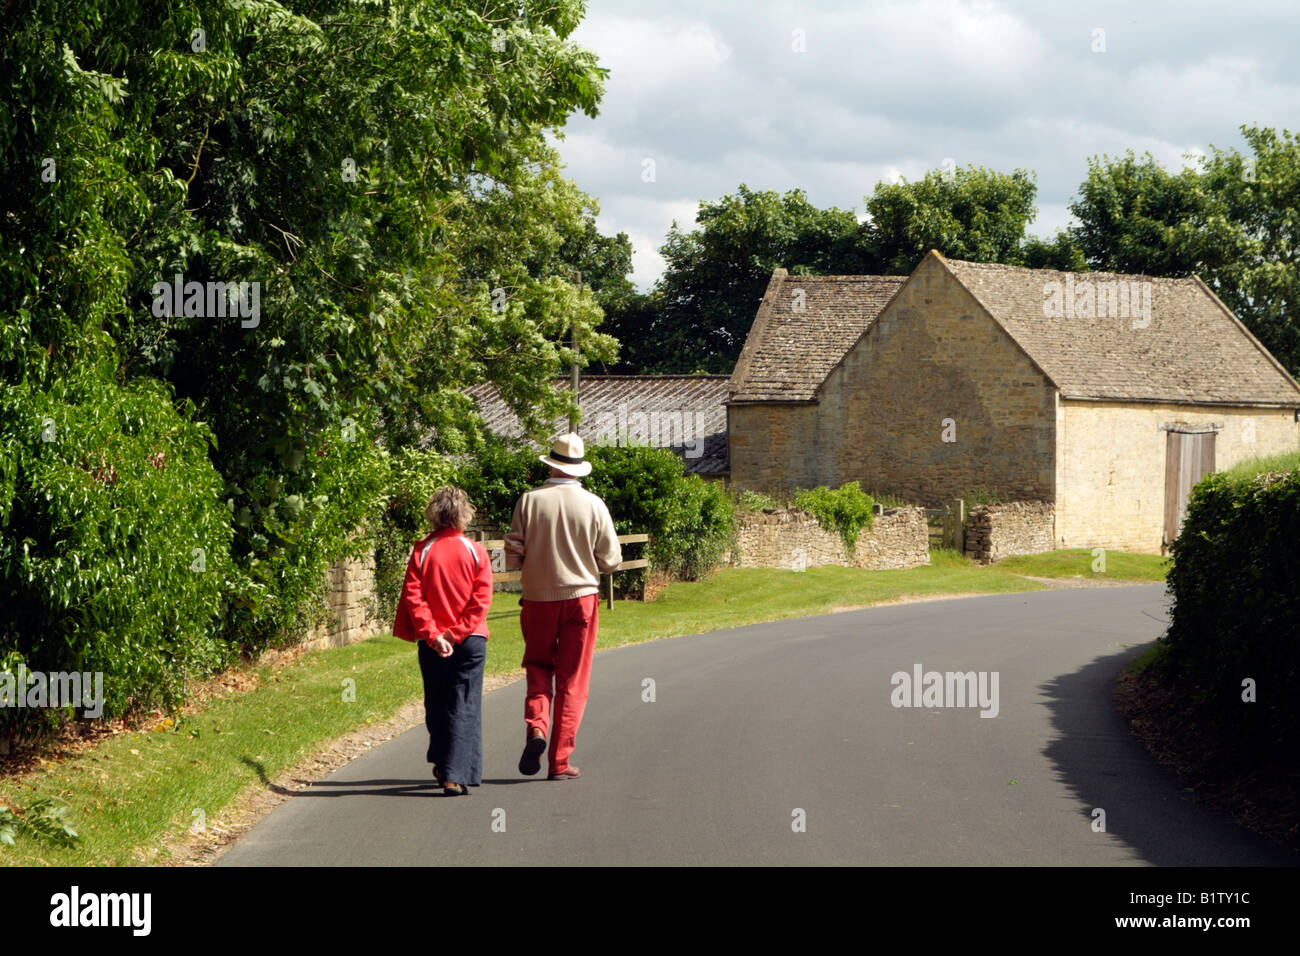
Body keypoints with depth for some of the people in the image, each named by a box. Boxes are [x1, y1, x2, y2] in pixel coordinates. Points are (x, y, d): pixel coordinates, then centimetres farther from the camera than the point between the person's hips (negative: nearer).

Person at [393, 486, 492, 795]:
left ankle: (441, 766, 30)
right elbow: (482, 599, -8)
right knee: (464, 708, 0)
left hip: (433, 643, 1)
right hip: (470, 641, -1)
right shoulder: (475, 551, -3)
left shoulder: (422, 551, -3)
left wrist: (432, 634, -10)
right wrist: (457, 632, -7)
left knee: (436, 705, 17)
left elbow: (413, 596, -10)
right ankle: (455, 776, -10)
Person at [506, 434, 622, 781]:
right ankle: (560, 761, 6)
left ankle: (536, 727, -8)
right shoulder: (593, 505, -5)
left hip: (538, 598, 0)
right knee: (572, 681, 7)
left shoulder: (529, 501, -6)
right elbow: (611, 560, -1)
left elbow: (513, 557, -5)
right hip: (581, 596, 0)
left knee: (538, 666, 18)